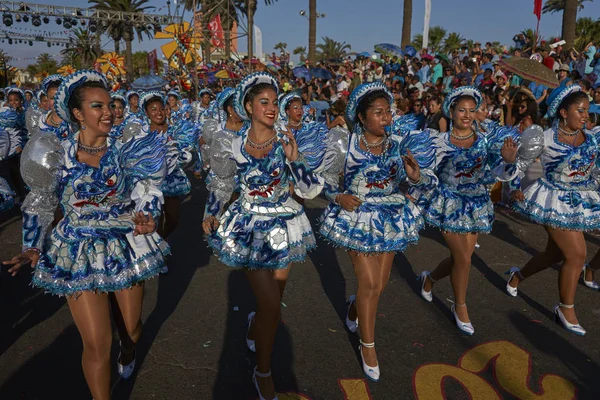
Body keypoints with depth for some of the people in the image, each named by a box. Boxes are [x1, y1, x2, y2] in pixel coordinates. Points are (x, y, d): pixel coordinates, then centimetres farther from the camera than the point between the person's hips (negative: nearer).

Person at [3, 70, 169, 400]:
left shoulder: (125, 150, -3)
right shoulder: (58, 154, -5)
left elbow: (146, 193, -1)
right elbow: (40, 205, 3)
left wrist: (146, 218, -22)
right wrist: (33, 248, -5)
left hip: (125, 248, 2)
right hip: (79, 256, -1)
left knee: (131, 327, 17)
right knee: (96, 344, -2)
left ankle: (128, 349, 56)